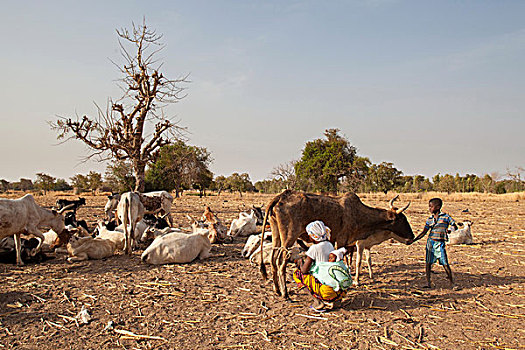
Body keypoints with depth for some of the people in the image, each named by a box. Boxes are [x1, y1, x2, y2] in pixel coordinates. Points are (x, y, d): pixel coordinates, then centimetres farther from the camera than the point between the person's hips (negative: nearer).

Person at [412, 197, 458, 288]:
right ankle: (428, 283, 10)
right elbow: (424, 232, 9)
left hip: (440, 244, -4)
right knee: (428, 263, 1)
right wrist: (413, 240, 3)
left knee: (445, 264, -3)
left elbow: (455, 227, 4)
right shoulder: (430, 219, 8)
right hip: (430, 242, 4)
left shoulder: (446, 217, -2)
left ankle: (452, 282, 16)